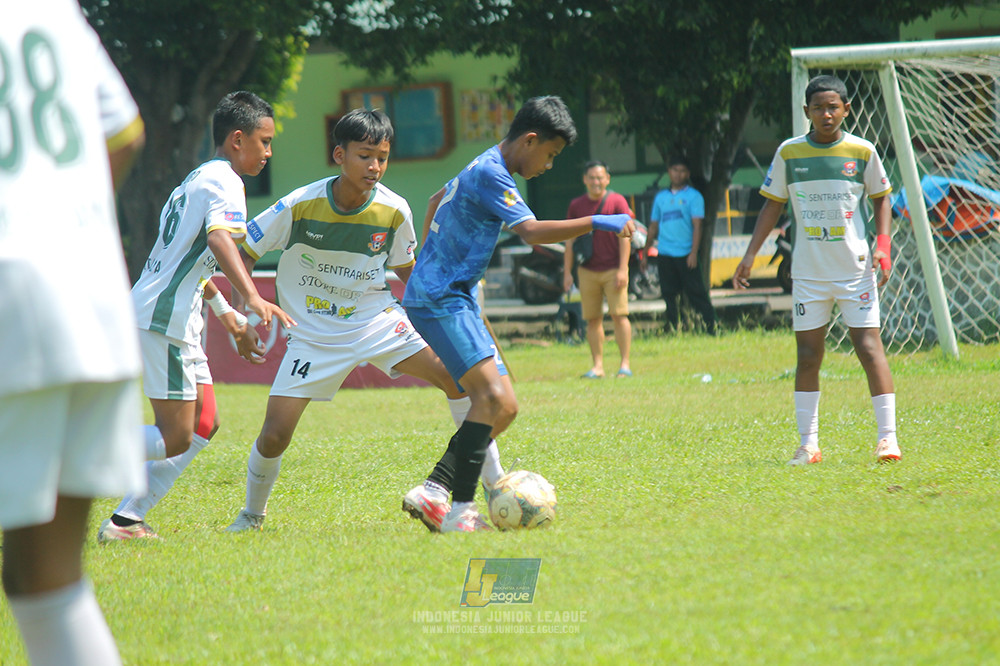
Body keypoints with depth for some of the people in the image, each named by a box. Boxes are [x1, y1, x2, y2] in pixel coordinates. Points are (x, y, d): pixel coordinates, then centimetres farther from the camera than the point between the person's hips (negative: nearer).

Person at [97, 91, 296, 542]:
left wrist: (226, 314, 40)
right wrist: (253, 298, -43)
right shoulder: (224, 182, -10)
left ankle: (126, 519, 10)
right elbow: (219, 238, -30)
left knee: (204, 424, 13)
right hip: (164, 319, -10)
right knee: (175, 439, -10)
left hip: (176, 321, 10)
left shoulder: (198, 179, 22)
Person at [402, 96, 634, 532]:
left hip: (456, 298, 11)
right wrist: (596, 222, -26)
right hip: (438, 299, -11)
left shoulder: (484, 169, 18)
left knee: (503, 408, 4)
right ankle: (460, 510, -29)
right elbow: (532, 231, -26)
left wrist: (429, 260, 44)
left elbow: (437, 199, 38)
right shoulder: (490, 173, -14)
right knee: (490, 394, -25)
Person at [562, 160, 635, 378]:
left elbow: (624, 237, -3)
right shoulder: (576, 205, 8)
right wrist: (567, 272, 8)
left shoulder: (617, 201, -1)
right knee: (593, 319, 3)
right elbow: (570, 240, 13)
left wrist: (622, 269, -9)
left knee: (619, 315, -8)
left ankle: (625, 364, -3)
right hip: (587, 270, 3)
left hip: (613, 269, -3)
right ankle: (597, 366, 7)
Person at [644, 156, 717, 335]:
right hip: (664, 254, 4)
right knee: (669, 294, 5)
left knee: (696, 293, -8)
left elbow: (697, 226, -5)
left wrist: (693, 253, -15)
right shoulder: (661, 197, 15)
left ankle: (711, 328, -7)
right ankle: (672, 330, 11)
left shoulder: (693, 196, 2)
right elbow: (653, 226, 21)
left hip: (685, 254, -4)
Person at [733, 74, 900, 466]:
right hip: (808, 272, 2)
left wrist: (882, 244, -5)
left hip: (856, 268, -2)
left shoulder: (862, 151, -1)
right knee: (808, 355, 3)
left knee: (868, 347, -8)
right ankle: (808, 443, 9)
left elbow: (881, 198, 10)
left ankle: (887, 435, -5)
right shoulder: (789, 153, 2)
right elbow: (773, 205, 10)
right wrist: (750, 256, 5)